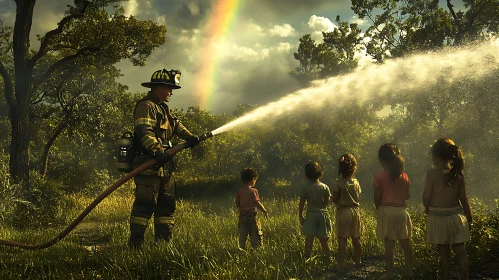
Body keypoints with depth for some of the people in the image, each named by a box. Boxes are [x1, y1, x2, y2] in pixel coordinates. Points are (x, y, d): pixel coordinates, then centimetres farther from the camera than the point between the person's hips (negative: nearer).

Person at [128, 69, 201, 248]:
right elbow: (144, 132, -23)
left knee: (167, 204, 13)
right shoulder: (146, 106, -10)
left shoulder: (163, 107, 23)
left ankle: (163, 241, 20)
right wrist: (157, 152, -34)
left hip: (165, 166, 10)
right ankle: (135, 244, -7)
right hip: (149, 165, -10)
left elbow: (175, 125, 27)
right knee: (145, 204, -10)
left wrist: (189, 137, 8)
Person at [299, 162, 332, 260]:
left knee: (309, 240, 2)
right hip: (323, 213, 1)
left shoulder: (305, 188, -5)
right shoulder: (325, 187, -2)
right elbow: (327, 202, 2)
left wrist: (300, 216, 5)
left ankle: (307, 260, 0)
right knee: (323, 241, 10)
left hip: (311, 215, -1)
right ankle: (327, 259, 14)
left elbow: (301, 204, -4)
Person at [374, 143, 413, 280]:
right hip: (402, 211, 4)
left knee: (389, 244, -1)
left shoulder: (379, 177, -7)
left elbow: (377, 197, -6)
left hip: (386, 211, -3)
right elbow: (407, 196, 8)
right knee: (405, 243, 14)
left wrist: (379, 209, 12)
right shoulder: (404, 176, 4)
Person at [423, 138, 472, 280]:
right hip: (457, 215, 4)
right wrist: (470, 218, 12)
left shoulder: (432, 173, -12)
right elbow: (463, 198, 3)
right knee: (460, 251, 9)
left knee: (444, 253, 4)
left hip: (438, 216, -4)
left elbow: (426, 197, -8)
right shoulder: (457, 173, 1)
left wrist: (428, 210, 11)